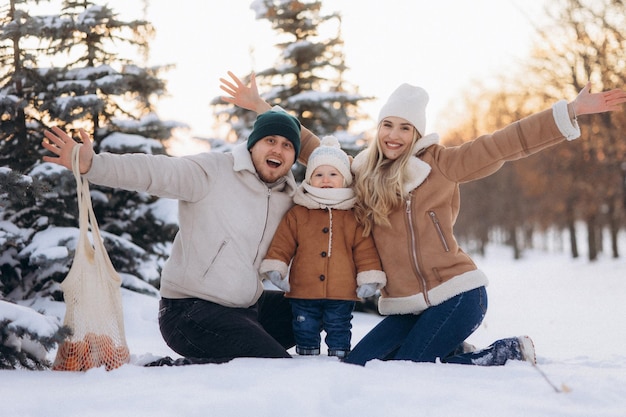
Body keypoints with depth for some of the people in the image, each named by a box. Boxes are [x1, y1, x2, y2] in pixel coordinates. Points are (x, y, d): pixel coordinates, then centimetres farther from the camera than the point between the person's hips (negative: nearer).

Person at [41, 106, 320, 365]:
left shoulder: (290, 198, 9)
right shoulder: (212, 171, -11)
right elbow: (154, 171, -25)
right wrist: (91, 165, -39)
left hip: (250, 308, 8)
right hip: (193, 310, -8)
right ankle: (171, 372, -6)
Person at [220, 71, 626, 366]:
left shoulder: (439, 163, -2)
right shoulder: (360, 174, 10)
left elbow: (502, 144, -7)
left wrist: (568, 111, -13)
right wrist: (262, 108, 13)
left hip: (457, 294, -6)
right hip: (404, 306, 6)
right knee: (356, 366, -4)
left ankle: (508, 352, 6)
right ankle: (454, 354, 14)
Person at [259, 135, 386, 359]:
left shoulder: (354, 216, 3)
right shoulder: (297, 214, 3)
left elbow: (365, 249, 2)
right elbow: (282, 244, 3)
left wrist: (369, 278, -4)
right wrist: (275, 268, -7)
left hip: (342, 294, -1)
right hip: (303, 292, 1)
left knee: (339, 333, 10)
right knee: (305, 332, 11)